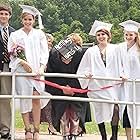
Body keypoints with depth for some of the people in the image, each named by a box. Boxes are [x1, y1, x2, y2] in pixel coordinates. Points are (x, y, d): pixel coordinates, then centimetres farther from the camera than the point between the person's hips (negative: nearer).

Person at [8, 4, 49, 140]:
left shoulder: (39, 34, 10)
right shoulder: (15, 35, 7)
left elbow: (44, 52, 6)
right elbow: (12, 54, 1)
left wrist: (41, 67, -8)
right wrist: (23, 63, -15)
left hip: (37, 71, 0)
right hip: (21, 71, 0)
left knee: (36, 98, -9)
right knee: (24, 99, -3)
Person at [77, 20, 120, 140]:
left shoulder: (115, 49, 7)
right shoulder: (91, 51, 10)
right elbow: (83, 69, 12)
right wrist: (87, 74, -7)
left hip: (112, 84, -1)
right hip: (96, 85, 1)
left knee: (115, 108, -15)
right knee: (100, 111, 3)